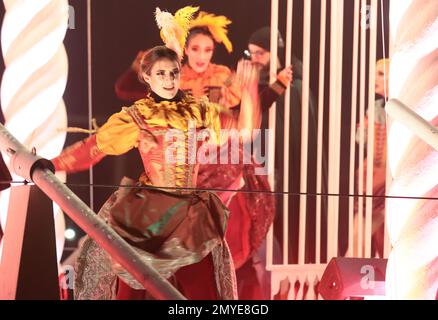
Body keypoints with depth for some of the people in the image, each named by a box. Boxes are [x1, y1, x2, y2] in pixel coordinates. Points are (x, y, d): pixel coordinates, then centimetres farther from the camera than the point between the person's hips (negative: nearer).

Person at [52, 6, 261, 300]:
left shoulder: (199, 110, 5)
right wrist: (48, 166, -16)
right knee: (136, 287, 6)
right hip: (147, 212, -2)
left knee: (202, 289, 7)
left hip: (192, 215, 3)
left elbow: (243, 131, 3)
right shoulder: (136, 117, -3)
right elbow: (93, 148, -8)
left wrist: (248, 91, -10)